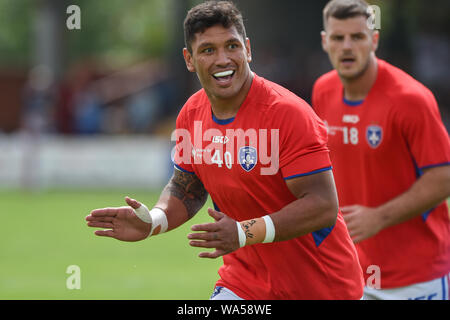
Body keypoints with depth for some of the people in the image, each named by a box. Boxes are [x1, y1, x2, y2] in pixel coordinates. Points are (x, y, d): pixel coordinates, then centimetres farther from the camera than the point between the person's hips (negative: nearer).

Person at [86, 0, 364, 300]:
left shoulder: (288, 113, -21)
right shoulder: (191, 114, 0)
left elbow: (324, 206, -25)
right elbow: (185, 189, 14)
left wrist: (244, 234, -34)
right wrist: (151, 223, -8)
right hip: (246, 281, 5)